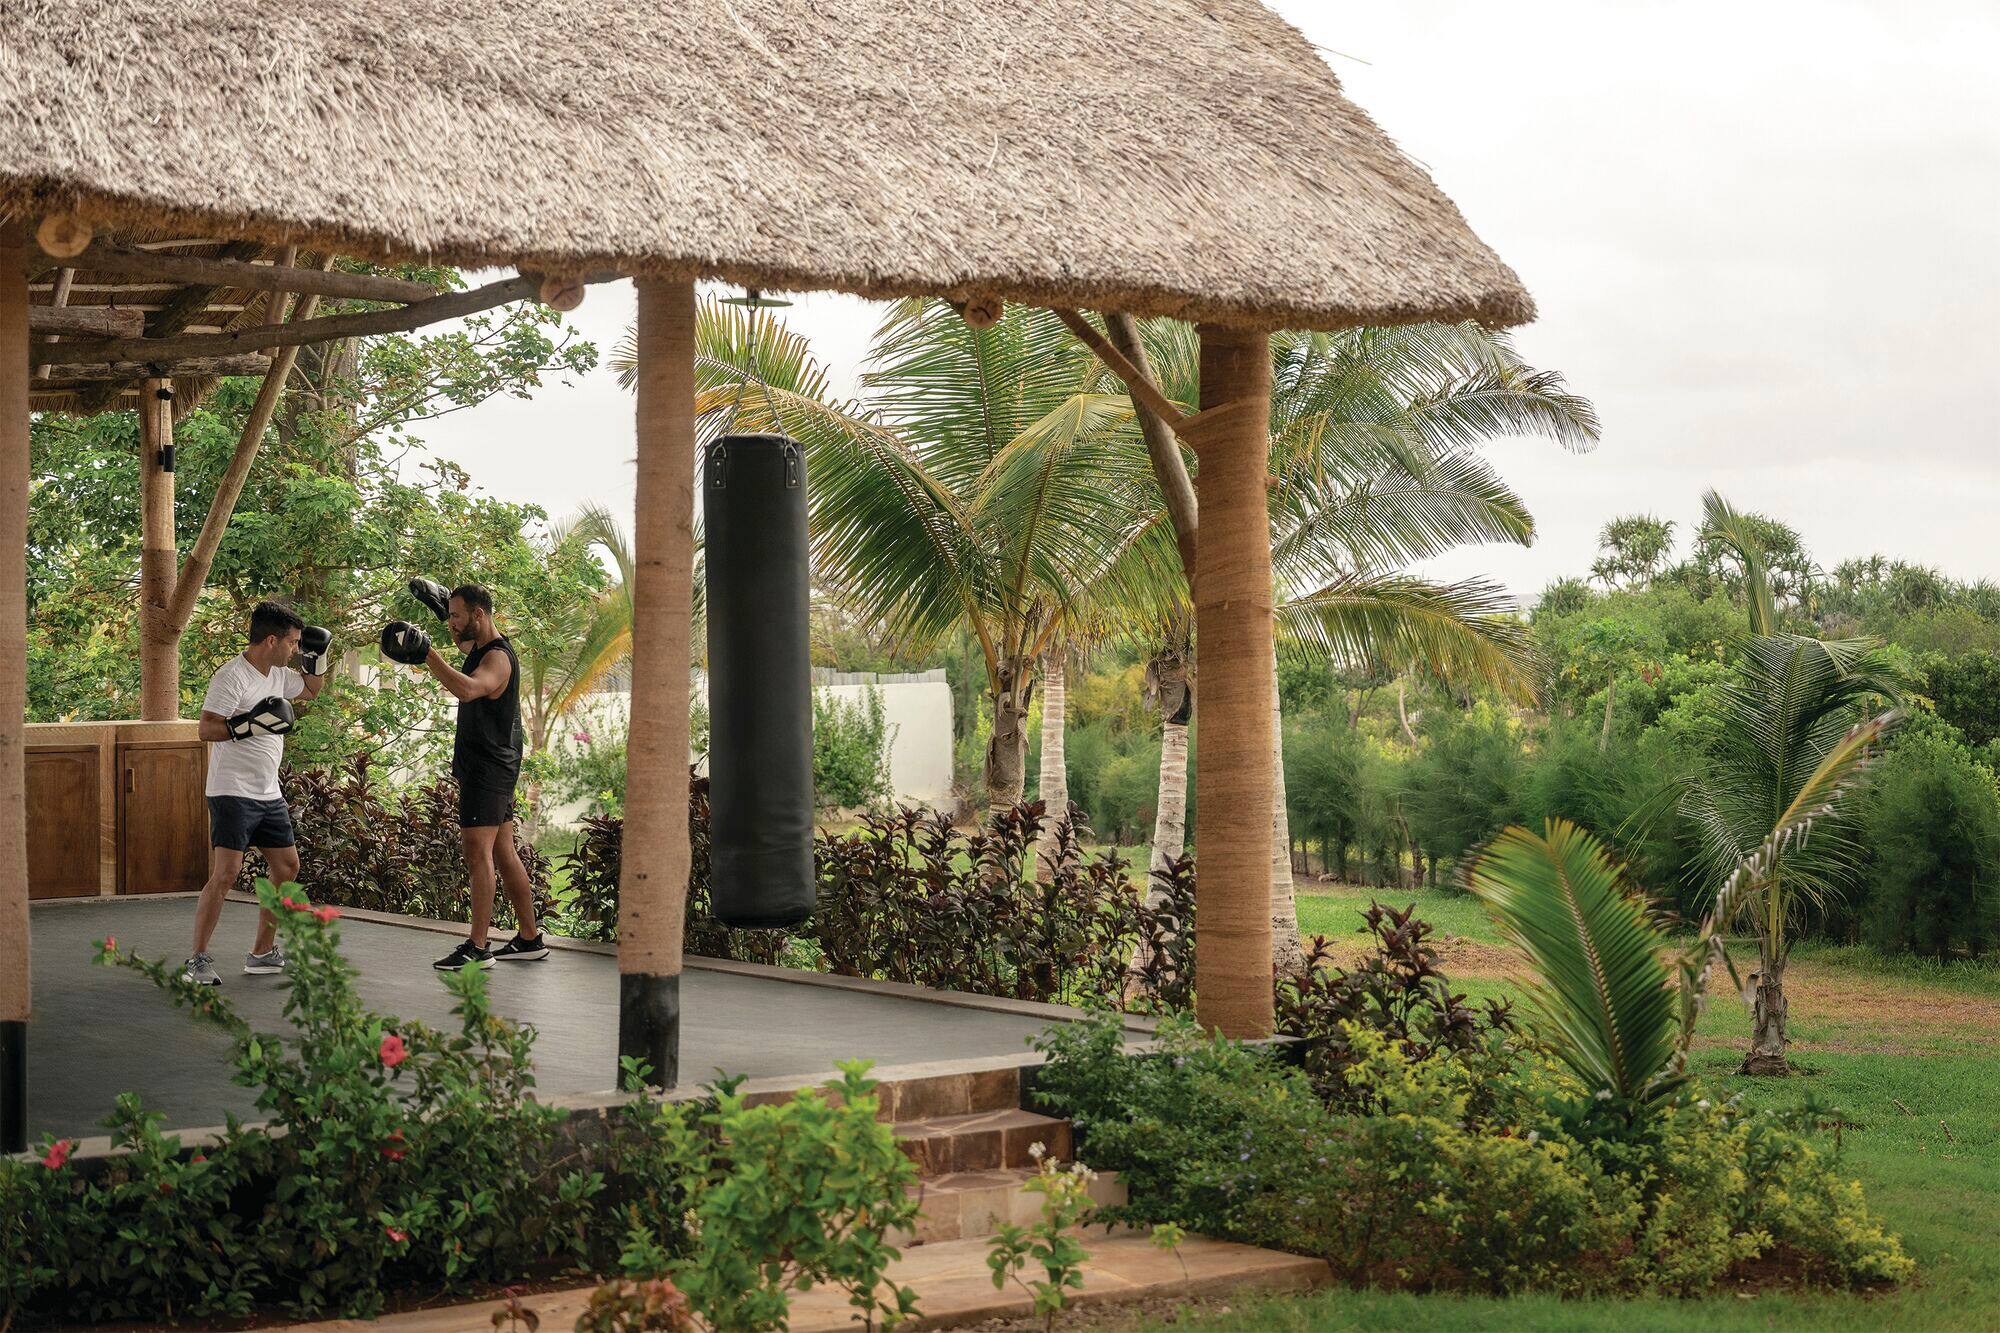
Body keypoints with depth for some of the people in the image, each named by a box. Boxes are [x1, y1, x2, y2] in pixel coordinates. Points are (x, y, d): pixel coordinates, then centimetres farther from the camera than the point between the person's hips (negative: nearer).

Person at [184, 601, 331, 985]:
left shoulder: (278, 673, 11)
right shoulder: (233, 676, -16)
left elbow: (312, 689, 31)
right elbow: (207, 728, -21)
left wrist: (319, 658, 15)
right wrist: (250, 724, -31)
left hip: (269, 794, 9)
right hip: (233, 792, -9)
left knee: (287, 867, 12)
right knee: (227, 871, -16)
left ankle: (262, 953, 22)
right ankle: (197, 961, -10)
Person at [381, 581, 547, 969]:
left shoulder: (498, 658, -18)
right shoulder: (479, 647, 14)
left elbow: (467, 689, -40)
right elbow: (466, 643, 42)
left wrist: (425, 653, -41)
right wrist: (444, 606, 36)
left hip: (488, 769, -11)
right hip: (489, 766, 11)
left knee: (477, 853, -13)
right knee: (503, 853, 13)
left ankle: (477, 948, -16)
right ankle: (529, 939, 18)